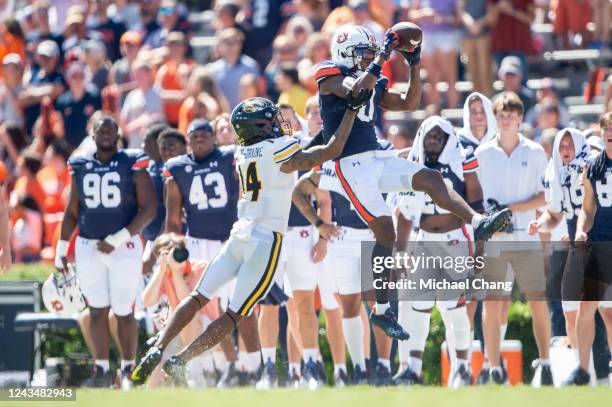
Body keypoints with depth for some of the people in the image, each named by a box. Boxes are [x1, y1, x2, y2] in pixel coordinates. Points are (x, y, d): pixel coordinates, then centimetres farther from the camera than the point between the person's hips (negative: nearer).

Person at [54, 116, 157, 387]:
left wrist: (116, 240, -15)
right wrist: (61, 250, 9)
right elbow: (72, 212, 16)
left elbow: (148, 210, -9)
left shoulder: (133, 166, -4)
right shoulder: (80, 167, 8)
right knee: (97, 310, 2)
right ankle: (101, 369, 6)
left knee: (124, 312, 0)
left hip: (124, 247, -3)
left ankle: (128, 370, 10)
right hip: (88, 247, 3)